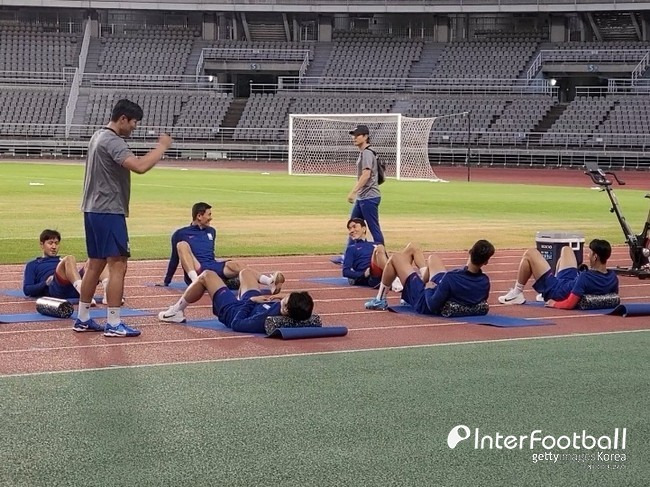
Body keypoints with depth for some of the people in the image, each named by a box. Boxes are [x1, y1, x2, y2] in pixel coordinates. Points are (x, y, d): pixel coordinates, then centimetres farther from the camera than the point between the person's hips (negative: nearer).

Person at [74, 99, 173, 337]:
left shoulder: (99, 136, 15)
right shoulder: (112, 141, -17)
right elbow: (140, 166, -30)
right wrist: (162, 146, -19)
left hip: (93, 210, 10)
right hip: (109, 212, -10)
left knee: (95, 264, 15)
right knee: (118, 266, -8)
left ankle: (83, 319, 19)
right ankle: (113, 324, -8)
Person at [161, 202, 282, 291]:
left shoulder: (211, 232, 23)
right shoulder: (180, 234, 9)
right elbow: (175, 258, 13)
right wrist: (167, 281, 14)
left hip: (212, 267, 3)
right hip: (195, 270, -3)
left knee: (235, 265, -27)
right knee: (182, 244, -28)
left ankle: (270, 281, -50)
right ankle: (195, 280, -50)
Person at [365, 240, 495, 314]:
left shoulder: (451, 278, -41)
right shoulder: (484, 282, -24)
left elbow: (432, 305, -32)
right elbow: (481, 301, -1)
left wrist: (428, 288, -12)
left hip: (424, 303, -6)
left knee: (395, 258, 8)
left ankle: (380, 300, 22)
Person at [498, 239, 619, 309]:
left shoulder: (586, 278, -39)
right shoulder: (613, 278, -20)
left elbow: (569, 304, -37)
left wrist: (554, 303, -18)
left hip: (555, 289, -7)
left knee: (530, 254, 3)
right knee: (566, 249, 27)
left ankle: (517, 294, 17)